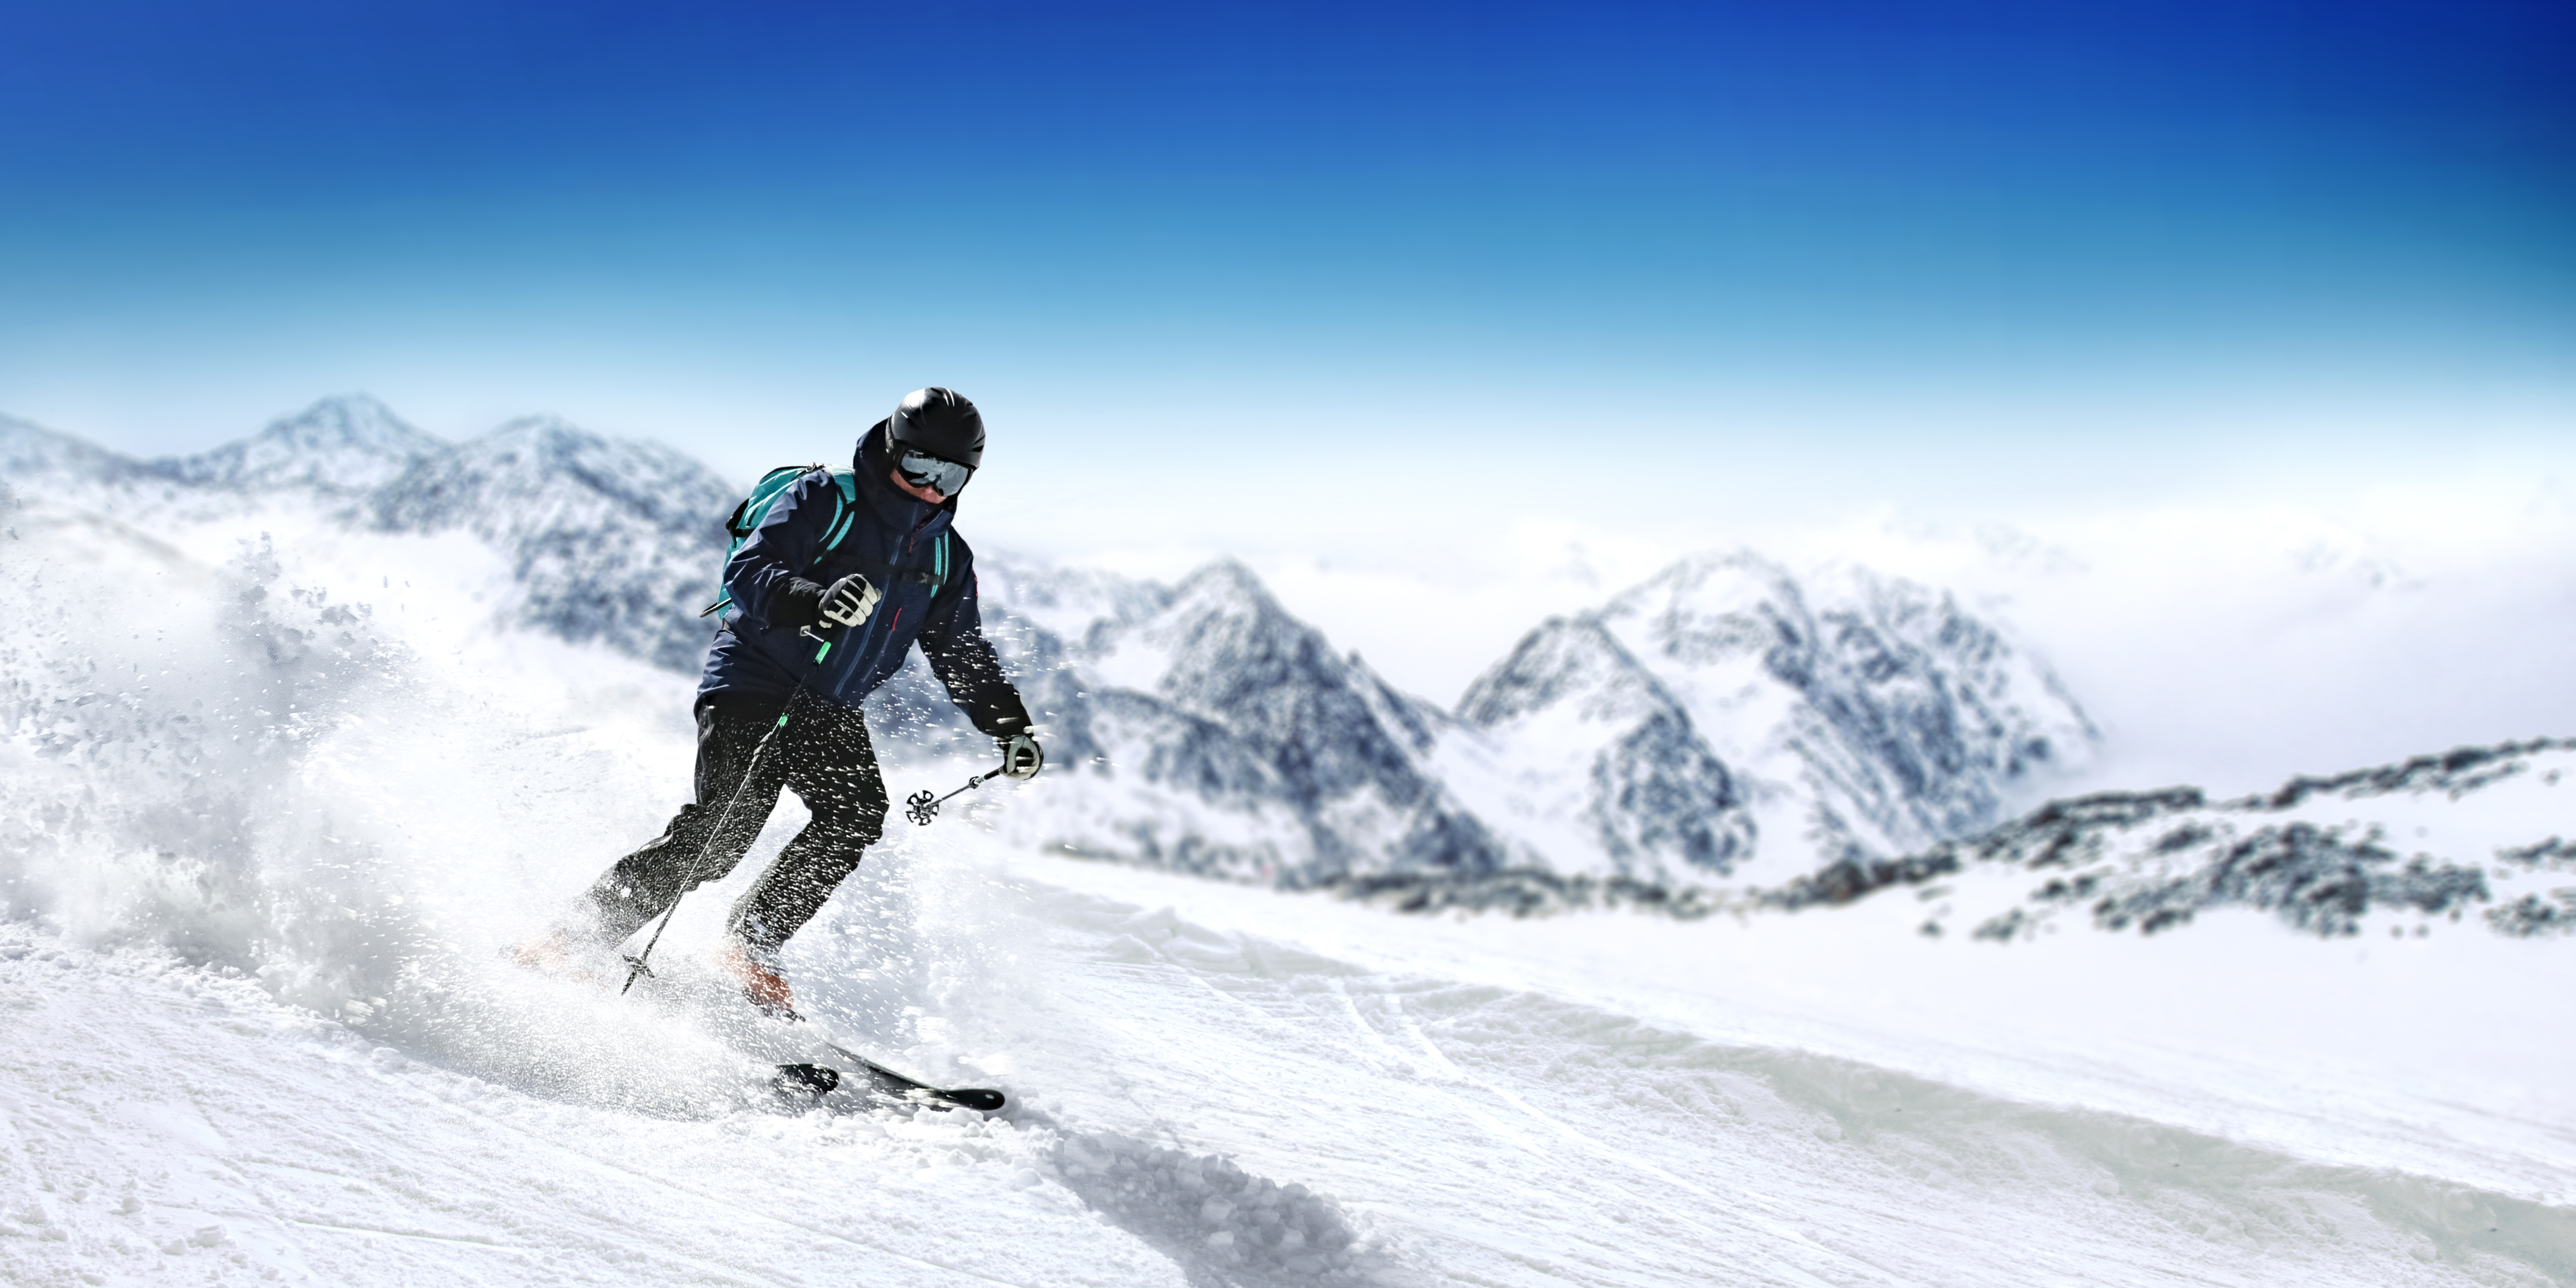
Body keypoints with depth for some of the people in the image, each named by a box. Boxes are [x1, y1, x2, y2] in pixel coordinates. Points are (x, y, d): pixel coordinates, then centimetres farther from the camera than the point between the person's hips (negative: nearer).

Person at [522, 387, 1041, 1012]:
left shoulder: (947, 559, 12)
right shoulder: (822, 501, -6)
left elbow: (964, 656, 20)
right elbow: (745, 572, -17)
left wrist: (1011, 726, 7)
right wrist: (817, 602, -36)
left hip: (831, 713, 6)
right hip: (752, 684, -6)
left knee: (857, 817, -18)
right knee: (724, 826, -19)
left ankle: (749, 951, -8)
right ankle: (574, 941, -9)